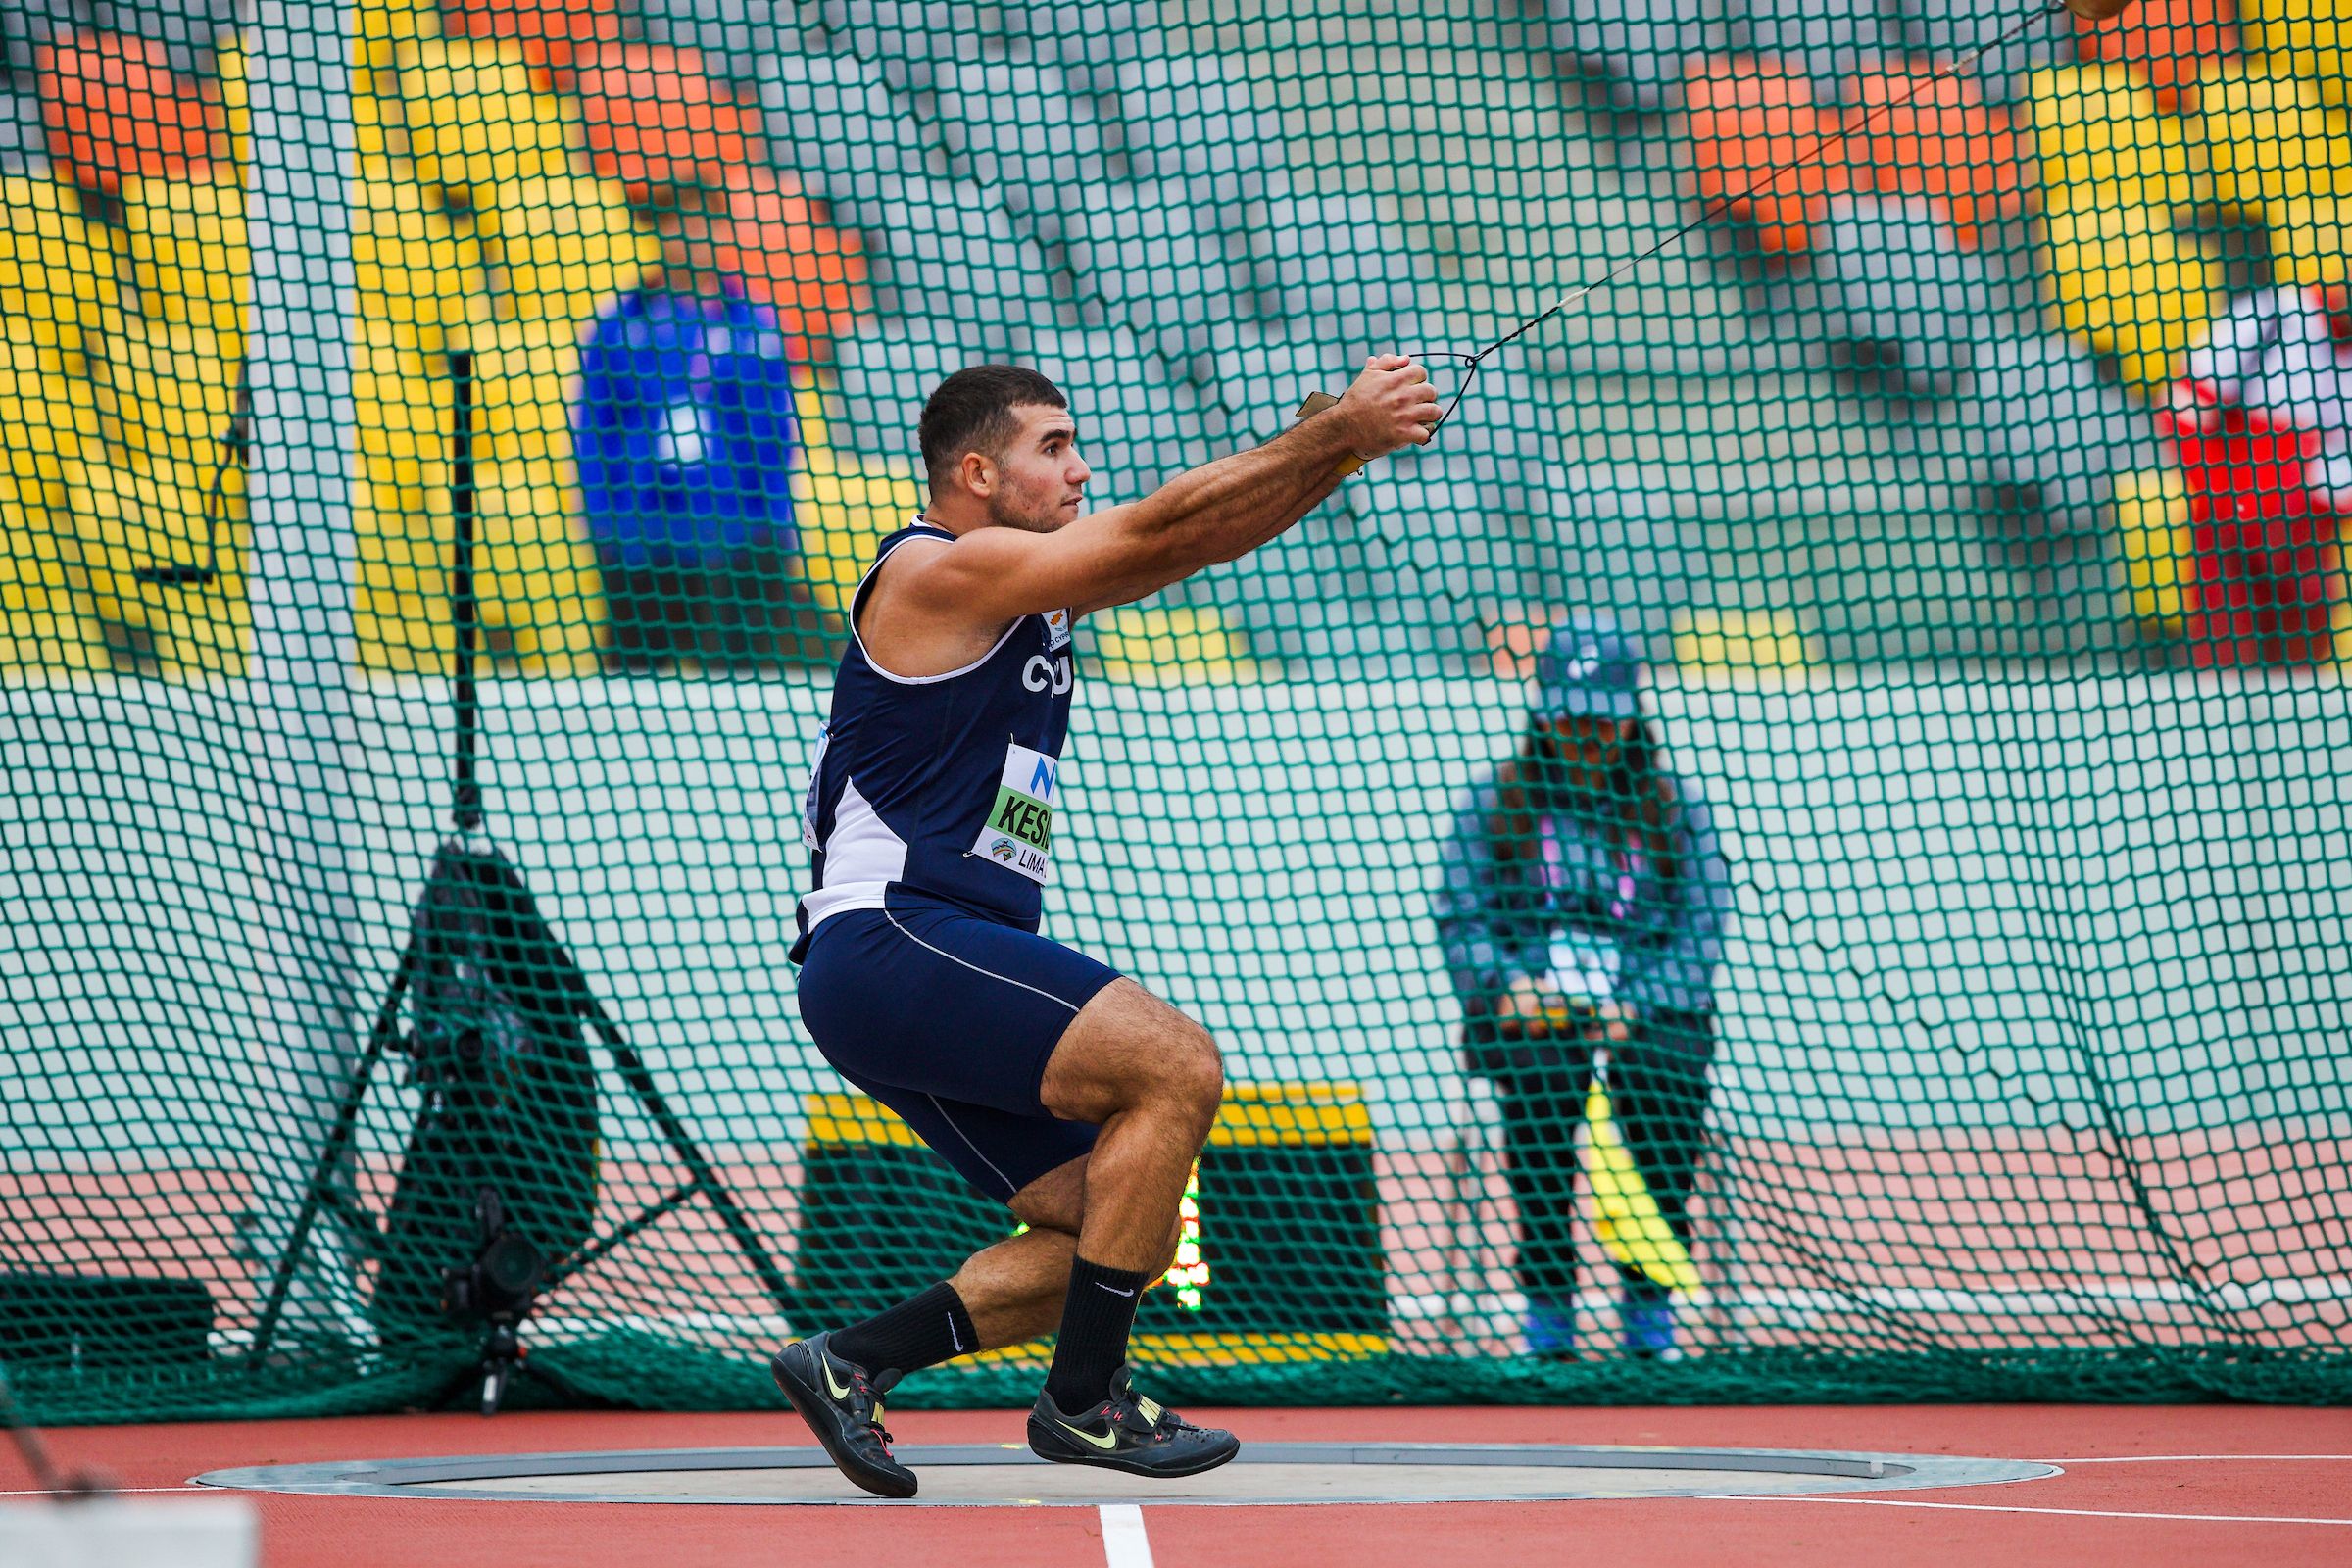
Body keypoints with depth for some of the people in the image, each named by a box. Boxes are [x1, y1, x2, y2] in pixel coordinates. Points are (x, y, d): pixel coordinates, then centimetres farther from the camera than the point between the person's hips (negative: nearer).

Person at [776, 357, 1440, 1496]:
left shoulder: (1039, 585, 19)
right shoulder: (942, 571, -9)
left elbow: (1205, 540, 13)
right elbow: (1165, 525, -16)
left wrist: (1341, 443, -1)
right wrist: (1336, 435, -15)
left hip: (939, 970, 10)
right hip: (887, 943, -10)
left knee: (1118, 1230, 6)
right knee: (1175, 1066, -20)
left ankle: (851, 1362, 8)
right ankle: (1084, 1401, -15)